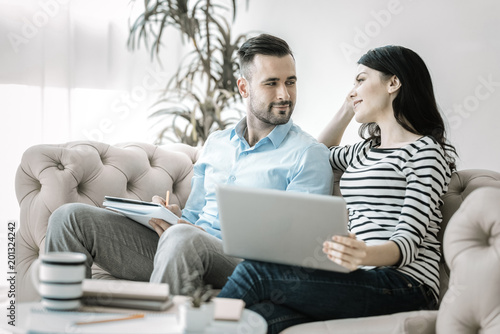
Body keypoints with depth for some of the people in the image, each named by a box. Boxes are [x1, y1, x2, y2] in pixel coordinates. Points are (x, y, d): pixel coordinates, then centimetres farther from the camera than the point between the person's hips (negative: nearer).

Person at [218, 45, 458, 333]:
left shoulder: (425, 150, 0)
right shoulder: (366, 151, 26)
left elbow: (409, 241, -11)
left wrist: (365, 255, -33)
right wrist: (348, 109, 35)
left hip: (404, 284, -7)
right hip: (363, 278, 7)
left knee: (257, 272, -23)